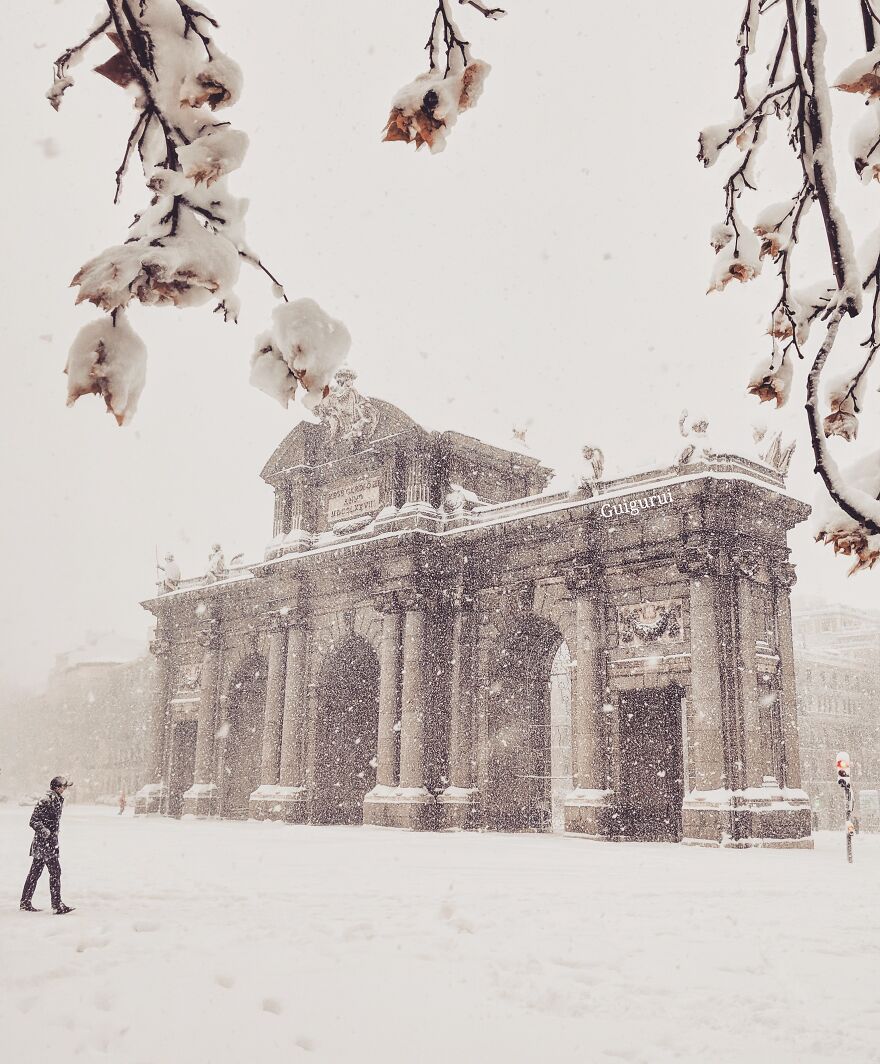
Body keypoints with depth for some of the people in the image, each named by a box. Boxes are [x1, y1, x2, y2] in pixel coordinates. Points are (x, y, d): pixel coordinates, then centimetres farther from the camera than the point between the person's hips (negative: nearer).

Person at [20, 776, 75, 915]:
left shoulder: (58, 800, 10)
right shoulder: (46, 800, -17)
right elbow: (33, 821, -19)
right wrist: (45, 832, -30)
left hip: (51, 842, 9)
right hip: (44, 842, -9)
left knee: (35, 872, 14)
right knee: (55, 872, -7)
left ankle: (25, 903, 22)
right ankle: (57, 906, -4)